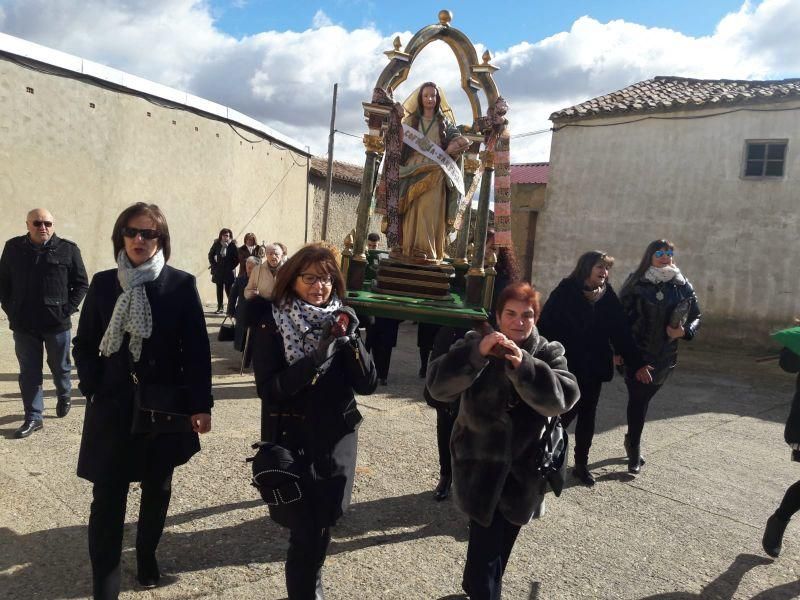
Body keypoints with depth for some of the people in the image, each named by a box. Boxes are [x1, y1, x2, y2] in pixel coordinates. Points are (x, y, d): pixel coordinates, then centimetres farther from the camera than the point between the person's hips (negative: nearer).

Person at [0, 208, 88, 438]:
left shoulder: (68, 249, -4)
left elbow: (81, 284, -1)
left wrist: (67, 309, -8)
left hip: (57, 323, -1)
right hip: (23, 324, 2)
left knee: (60, 367, 16)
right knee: (29, 372, 6)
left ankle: (64, 396, 42)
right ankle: (33, 417, 15)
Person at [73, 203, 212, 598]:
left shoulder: (181, 285, -6)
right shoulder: (103, 283, 1)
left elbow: (197, 350, -6)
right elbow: (84, 344, 6)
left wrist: (200, 404, -9)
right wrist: (92, 388, -6)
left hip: (164, 406, 0)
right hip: (112, 406, 1)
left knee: (158, 488, 16)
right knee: (108, 497, 0)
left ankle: (147, 553, 41)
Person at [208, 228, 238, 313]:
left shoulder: (232, 245, -6)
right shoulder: (217, 244, 3)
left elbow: (237, 259, -4)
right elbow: (210, 255, 14)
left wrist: (232, 267, -9)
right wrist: (214, 265, 6)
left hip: (229, 271, -3)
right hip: (218, 271, 3)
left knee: (228, 290, -4)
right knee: (219, 289, 8)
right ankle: (219, 307, 15)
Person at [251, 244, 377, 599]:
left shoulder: (341, 320, 2)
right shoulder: (272, 323, -8)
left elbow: (367, 384, -4)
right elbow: (268, 388, -18)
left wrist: (351, 339, -19)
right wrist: (316, 358, -28)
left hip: (337, 439, 4)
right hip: (292, 440, -3)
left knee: (323, 525, 15)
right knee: (305, 532, -2)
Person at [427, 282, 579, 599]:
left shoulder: (549, 353, -2)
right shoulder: (475, 344, -6)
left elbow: (562, 398, -20)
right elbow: (438, 386, -20)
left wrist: (524, 365, -33)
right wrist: (478, 353, -32)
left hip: (524, 469, 3)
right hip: (481, 465, -2)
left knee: (501, 541, 19)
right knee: (485, 541, -5)